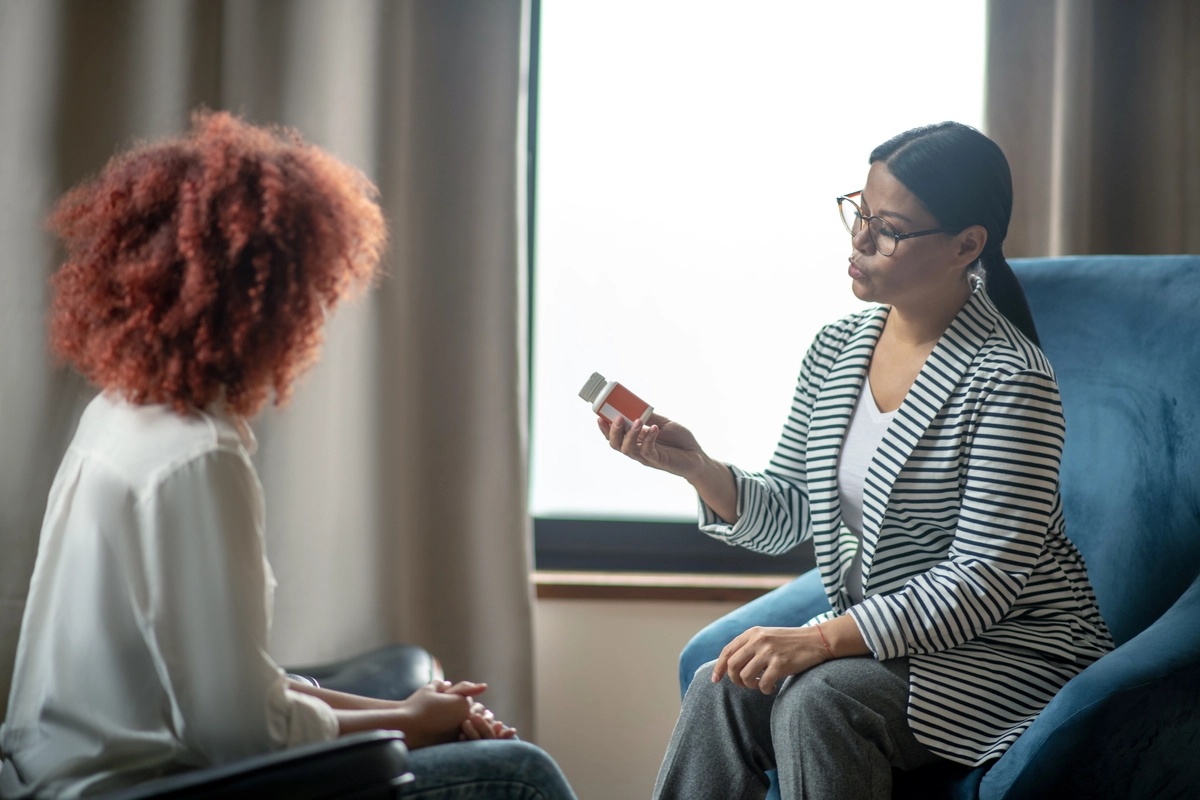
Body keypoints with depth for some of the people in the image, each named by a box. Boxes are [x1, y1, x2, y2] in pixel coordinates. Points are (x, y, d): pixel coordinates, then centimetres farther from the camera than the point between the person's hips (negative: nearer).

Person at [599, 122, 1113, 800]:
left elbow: (985, 580, -21)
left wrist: (825, 639, -28)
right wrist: (697, 467, -12)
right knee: (722, 690, -20)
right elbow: (787, 519, 8)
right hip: (874, 636, 6)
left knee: (819, 701, -30)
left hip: (1009, 645, -6)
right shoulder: (836, 349, 4)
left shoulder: (1010, 380, -18)